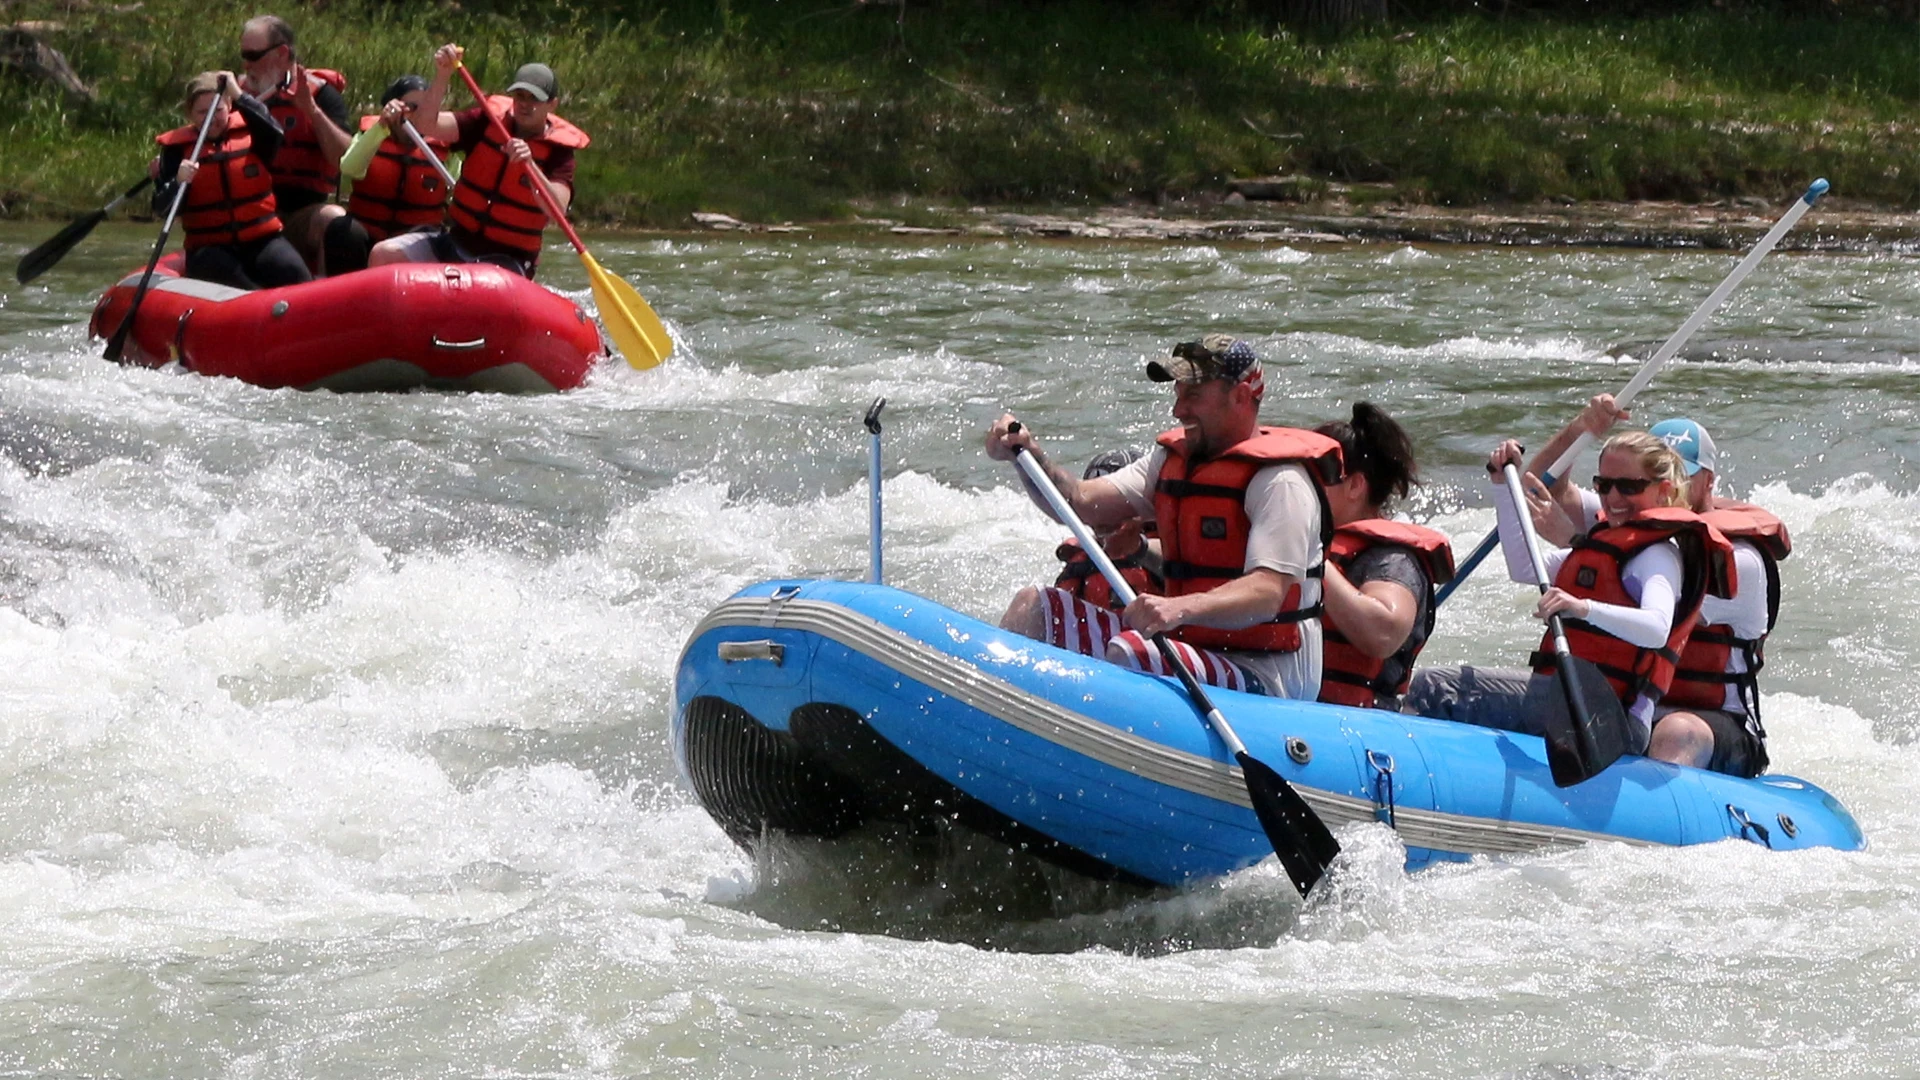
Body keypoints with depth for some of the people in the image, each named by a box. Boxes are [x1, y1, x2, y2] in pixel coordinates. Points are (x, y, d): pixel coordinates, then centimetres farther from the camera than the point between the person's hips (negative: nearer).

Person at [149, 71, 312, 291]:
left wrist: (239, 95, -14)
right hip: (210, 248, -1)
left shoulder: (247, 133, 9)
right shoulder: (177, 148, 7)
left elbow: (273, 134, -17)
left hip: (261, 242, 1)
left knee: (292, 272, -29)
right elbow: (162, 209, 0)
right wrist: (178, 182, -22)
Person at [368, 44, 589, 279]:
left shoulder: (558, 151, -6)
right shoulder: (489, 121, 4)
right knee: (383, 255, -15)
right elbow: (427, 125, -8)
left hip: (508, 259, -4)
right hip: (455, 241, 4)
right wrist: (442, 77, -23)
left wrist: (530, 166, -38)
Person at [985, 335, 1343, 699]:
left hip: (1265, 682, -9)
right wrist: (1031, 459, -14)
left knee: (1124, 656, -33)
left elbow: (1268, 592, -26)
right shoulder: (1173, 461, 13)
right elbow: (1080, 503, 5)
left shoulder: (1279, 481, -13)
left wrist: (1180, 609, -42)